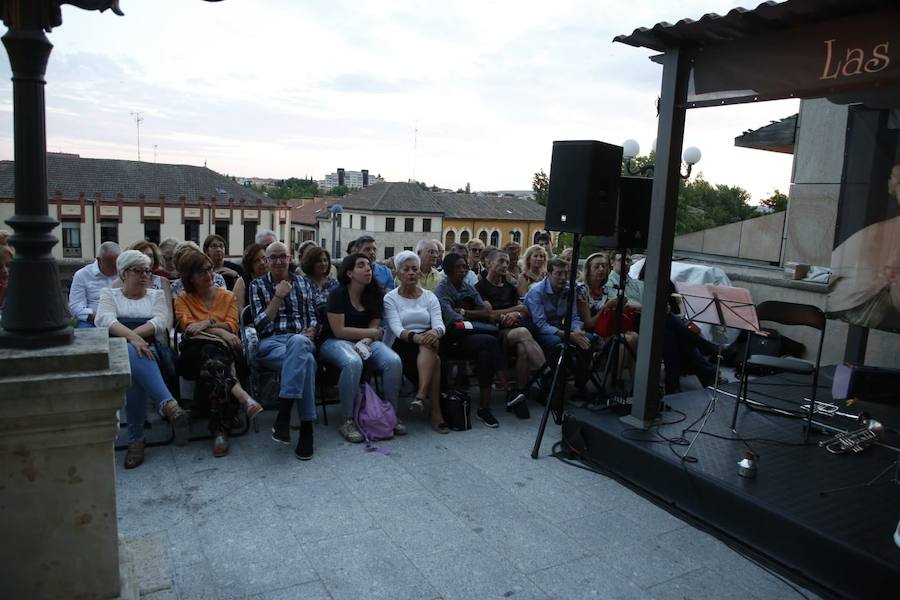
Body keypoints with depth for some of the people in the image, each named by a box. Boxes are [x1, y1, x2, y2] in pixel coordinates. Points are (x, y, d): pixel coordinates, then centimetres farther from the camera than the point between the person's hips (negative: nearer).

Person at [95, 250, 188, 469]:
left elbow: (159, 322, 2)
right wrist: (132, 337, -22)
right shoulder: (109, 294, 20)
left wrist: (134, 336, -16)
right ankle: (169, 405, -52)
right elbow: (105, 320, -4)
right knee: (130, 354, -39)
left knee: (133, 362, -38)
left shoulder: (157, 295, 23)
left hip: (151, 351, 1)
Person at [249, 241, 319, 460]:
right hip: (270, 343, -1)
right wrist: (279, 296, -4)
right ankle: (306, 426, -34)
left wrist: (310, 332, -5)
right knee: (306, 361, -38)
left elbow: (313, 318, 17)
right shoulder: (258, 285, 12)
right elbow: (261, 325, 1)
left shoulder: (303, 283, 19)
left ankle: (283, 413, -39)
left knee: (298, 342, -41)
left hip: (301, 340, 2)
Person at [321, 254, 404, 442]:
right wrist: (374, 333, -8)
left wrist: (364, 341, -20)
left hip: (366, 341, 5)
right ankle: (348, 421, -24)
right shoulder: (338, 294, -8)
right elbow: (339, 331, -13)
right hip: (336, 342, -4)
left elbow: (374, 328, 3)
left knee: (394, 361, -25)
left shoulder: (375, 295, 7)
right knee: (353, 363, -39)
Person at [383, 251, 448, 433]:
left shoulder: (429, 297, 14)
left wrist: (435, 332, -29)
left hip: (427, 342, 3)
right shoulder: (390, 298, 5)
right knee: (434, 360, -33)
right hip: (401, 345, -2)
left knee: (430, 341, -36)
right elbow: (396, 328, -11)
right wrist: (414, 337, -34)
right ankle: (436, 411, -31)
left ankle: (421, 396, -41)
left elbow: (439, 324, -2)